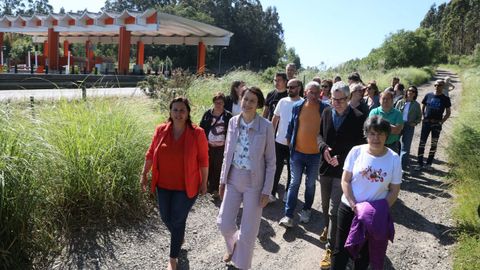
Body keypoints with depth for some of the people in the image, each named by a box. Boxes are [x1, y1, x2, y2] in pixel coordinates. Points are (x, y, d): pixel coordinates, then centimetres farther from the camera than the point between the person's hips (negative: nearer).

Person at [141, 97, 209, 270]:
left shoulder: (197, 133, -15)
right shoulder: (161, 130, -6)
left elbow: (203, 159, -8)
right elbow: (151, 154, 6)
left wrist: (204, 182, -3)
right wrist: (144, 174, 8)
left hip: (186, 186, -4)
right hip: (163, 185, 4)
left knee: (177, 220, 4)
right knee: (166, 218, 16)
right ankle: (180, 237, 50)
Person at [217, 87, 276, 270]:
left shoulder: (266, 126, -13)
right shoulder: (233, 122, -1)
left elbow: (270, 161, -8)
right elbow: (227, 154, 8)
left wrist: (266, 190, -10)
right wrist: (223, 180, 7)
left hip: (254, 183, -3)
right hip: (233, 180, 4)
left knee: (248, 231, 5)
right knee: (224, 223, 8)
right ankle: (233, 246, 44)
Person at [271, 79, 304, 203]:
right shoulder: (282, 101, 1)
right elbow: (275, 119, 9)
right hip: (279, 142, 3)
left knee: (292, 170, 13)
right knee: (277, 169, 9)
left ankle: (288, 192, 29)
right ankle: (272, 192, 19)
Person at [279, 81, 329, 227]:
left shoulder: (325, 108, -6)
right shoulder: (297, 106, -2)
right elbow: (291, 124, 9)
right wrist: (289, 140, 8)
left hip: (315, 153, 0)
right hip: (297, 151, 1)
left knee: (310, 184, 15)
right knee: (294, 183, 4)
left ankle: (306, 210, 33)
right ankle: (288, 215, 7)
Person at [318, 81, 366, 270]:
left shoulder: (358, 118, -14)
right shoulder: (327, 112, 0)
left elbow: (360, 146, -9)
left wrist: (341, 158, -18)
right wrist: (324, 147, -9)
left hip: (343, 169, -5)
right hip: (326, 166, 5)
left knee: (334, 210, -6)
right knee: (326, 205, 21)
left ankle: (330, 249, 5)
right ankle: (328, 228, 48)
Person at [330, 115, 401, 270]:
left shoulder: (394, 159, -9)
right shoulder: (356, 151, -10)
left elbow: (394, 191, -2)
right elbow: (345, 181, -6)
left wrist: (381, 210, -14)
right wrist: (354, 205, -16)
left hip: (375, 215, 0)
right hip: (348, 208, 0)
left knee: (365, 253, 18)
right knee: (341, 250, 8)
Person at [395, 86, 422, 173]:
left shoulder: (416, 105, 3)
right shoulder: (401, 102, 3)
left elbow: (419, 117, 9)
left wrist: (415, 123, -8)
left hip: (409, 127, -1)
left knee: (406, 147, -2)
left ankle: (403, 165, 3)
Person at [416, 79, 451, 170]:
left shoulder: (445, 99, 0)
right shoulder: (428, 95, 2)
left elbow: (448, 112, 6)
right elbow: (422, 107, 11)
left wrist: (442, 121, -5)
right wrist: (424, 117, -1)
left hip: (437, 124, 0)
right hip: (426, 122, 0)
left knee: (434, 143, 6)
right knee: (422, 142, 0)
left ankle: (429, 163, 17)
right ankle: (420, 163, 6)